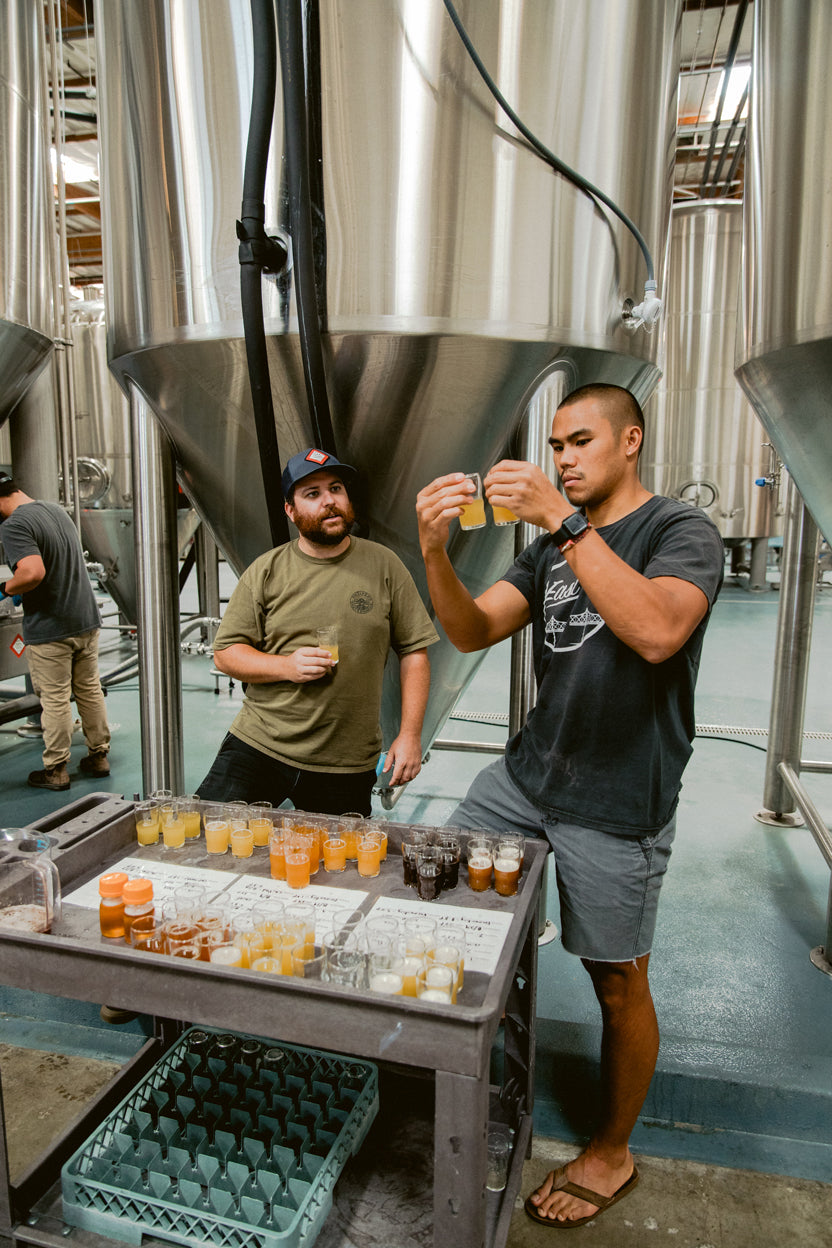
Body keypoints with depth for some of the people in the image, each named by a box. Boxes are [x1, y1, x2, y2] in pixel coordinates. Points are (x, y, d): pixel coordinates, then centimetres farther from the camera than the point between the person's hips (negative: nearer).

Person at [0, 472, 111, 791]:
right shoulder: (56, 510, 11)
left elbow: (33, 573, -31)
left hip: (49, 630, -8)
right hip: (86, 620, 8)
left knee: (55, 699, 3)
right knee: (90, 690, 16)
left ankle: (55, 770, 15)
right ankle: (99, 755, 27)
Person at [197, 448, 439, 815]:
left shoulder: (383, 565, 1)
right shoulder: (265, 571, 2)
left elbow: (414, 651, 2)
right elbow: (225, 653, 4)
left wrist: (410, 734, -4)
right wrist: (285, 666, -14)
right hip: (258, 744, 1)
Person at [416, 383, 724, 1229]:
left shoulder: (682, 532, -8)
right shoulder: (551, 549, 10)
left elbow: (657, 631, -30)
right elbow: (471, 631, 0)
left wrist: (564, 520, -31)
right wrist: (434, 552, -17)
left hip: (617, 803, -6)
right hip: (527, 773, 6)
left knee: (617, 984, 8)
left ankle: (611, 1155, 33)